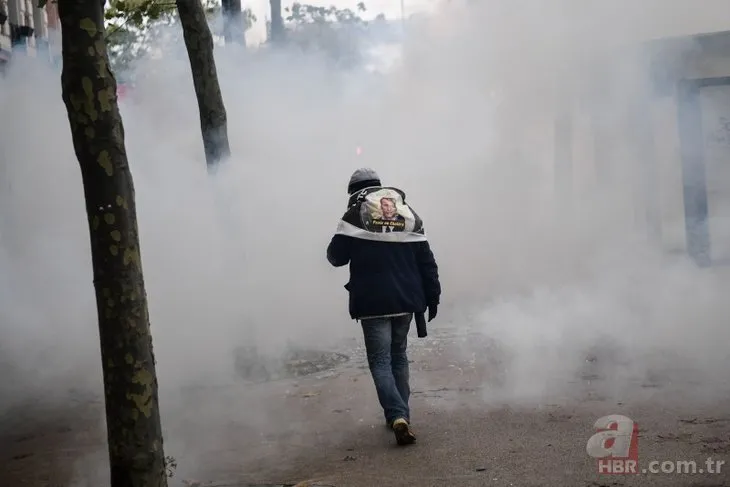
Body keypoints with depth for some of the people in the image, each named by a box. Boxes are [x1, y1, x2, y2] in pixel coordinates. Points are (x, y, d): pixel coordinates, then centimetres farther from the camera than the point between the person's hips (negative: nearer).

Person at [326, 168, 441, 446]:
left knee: (380, 360, -3)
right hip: (406, 300, 5)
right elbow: (426, 259, 8)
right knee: (398, 356, 18)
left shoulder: (354, 216, -3)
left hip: (372, 303, -4)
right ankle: (400, 413, 22)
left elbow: (336, 257, -3)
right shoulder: (408, 213, 11)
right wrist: (433, 295, 12)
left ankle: (397, 416, -20)